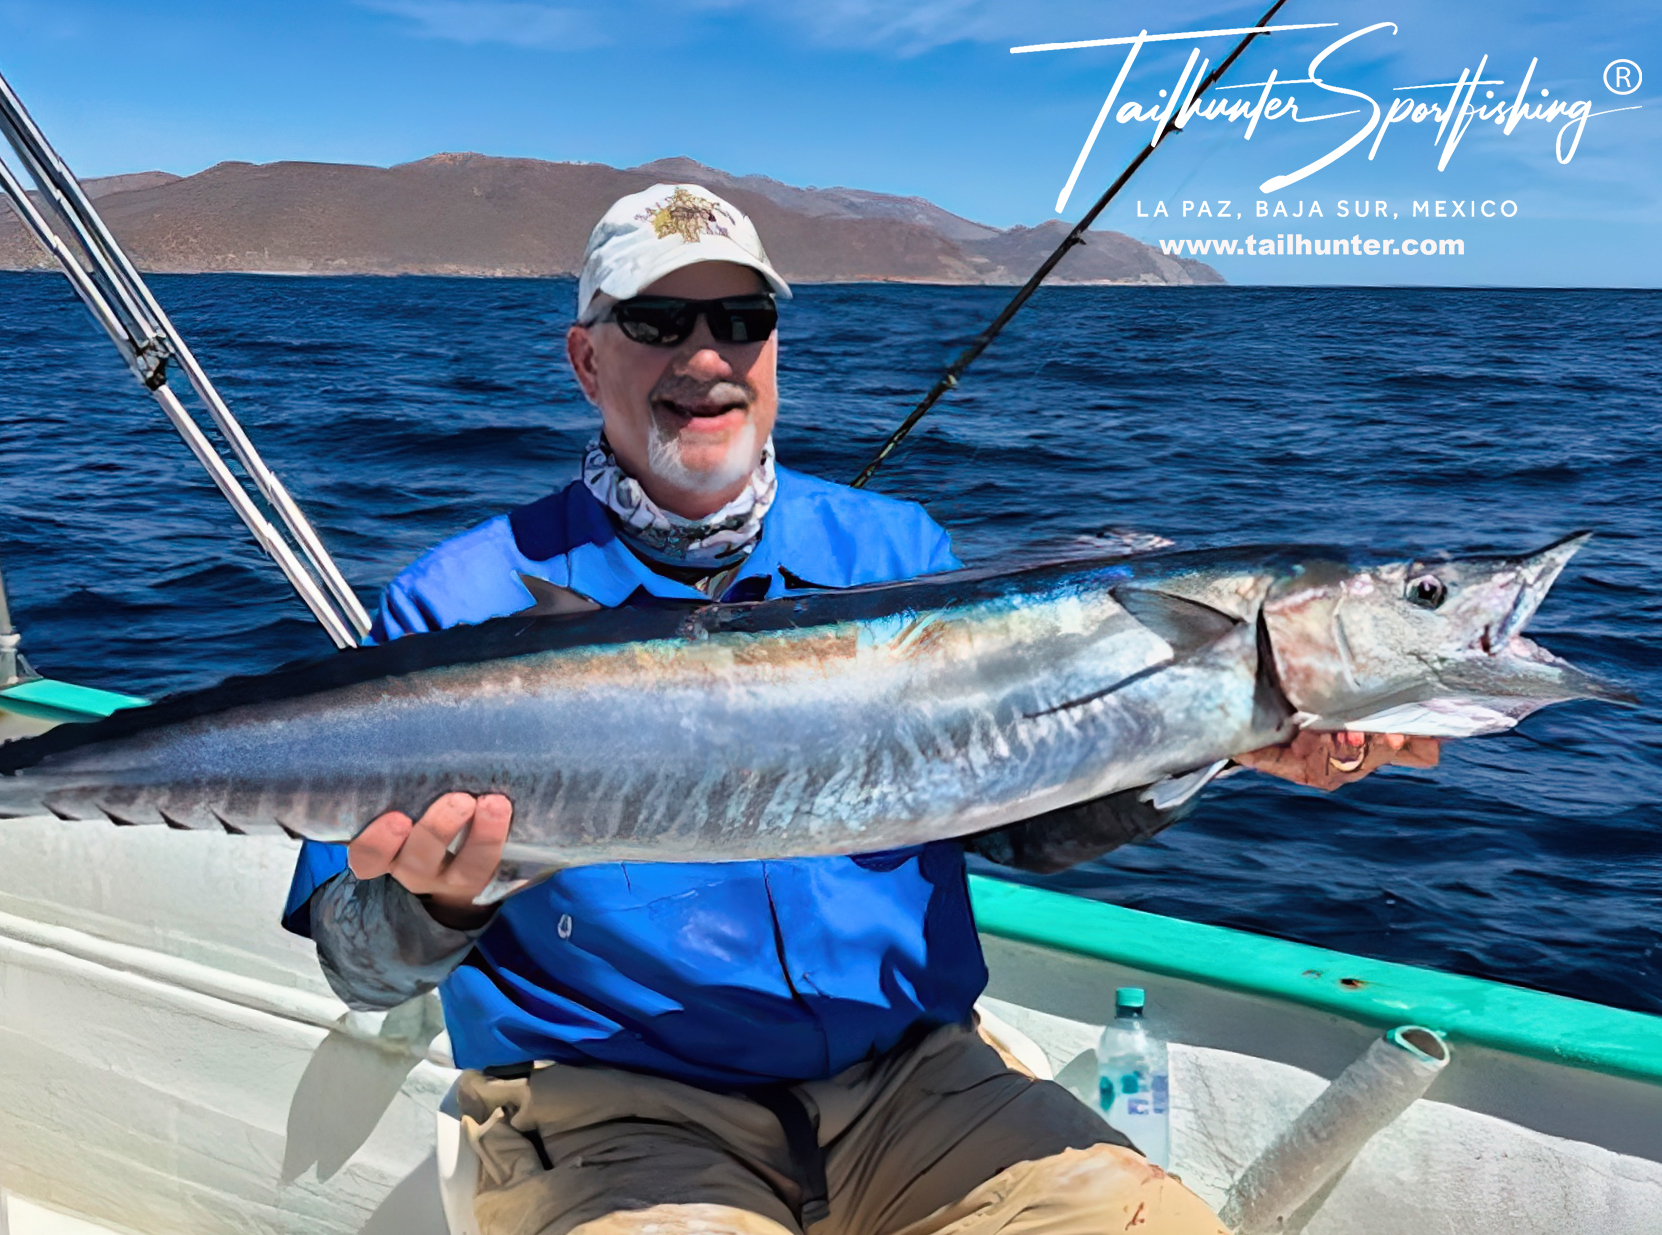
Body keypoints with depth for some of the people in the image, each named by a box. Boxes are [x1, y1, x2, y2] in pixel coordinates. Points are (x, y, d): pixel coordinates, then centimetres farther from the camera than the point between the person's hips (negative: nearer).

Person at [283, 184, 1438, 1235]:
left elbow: (1027, 817, 7)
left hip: (910, 1073, 4)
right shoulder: (466, 605, -3)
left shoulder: (896, 552, 8)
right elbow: (363, 963, -4)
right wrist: (433, 903, -28)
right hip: (616, 1105, -3)